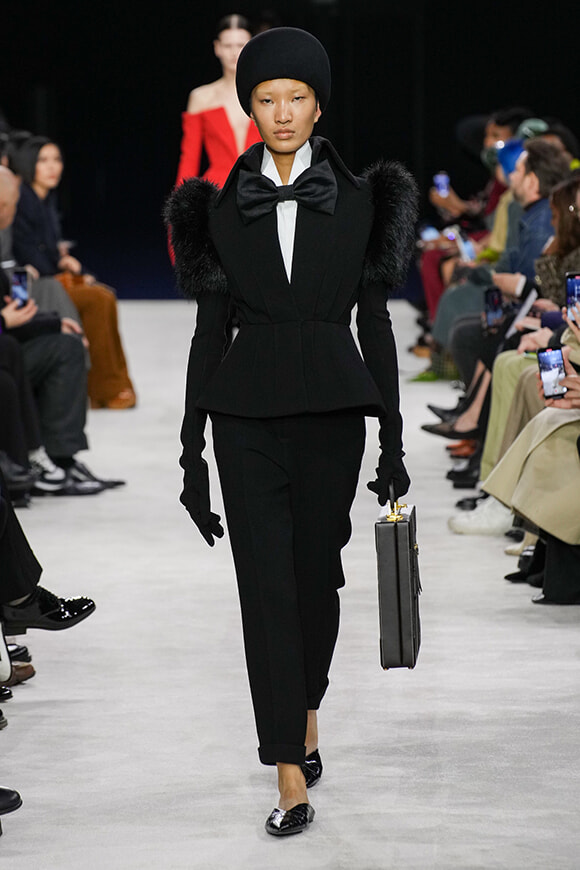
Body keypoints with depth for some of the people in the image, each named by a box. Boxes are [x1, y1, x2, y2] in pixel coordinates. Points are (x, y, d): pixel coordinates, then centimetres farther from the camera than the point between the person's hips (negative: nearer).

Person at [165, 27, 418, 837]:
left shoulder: (357, 200, 4)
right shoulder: (223, 208, 5)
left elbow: (374, 321, 4)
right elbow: (210, 328, 6)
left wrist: (394, 439, 1)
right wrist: (193, 450, 4)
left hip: (332, 408, 0)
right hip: (248, 412, 0)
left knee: (316, 574, 9)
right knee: (266, 586, -5)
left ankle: (304, 717, 36)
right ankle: (292, 778, -4)